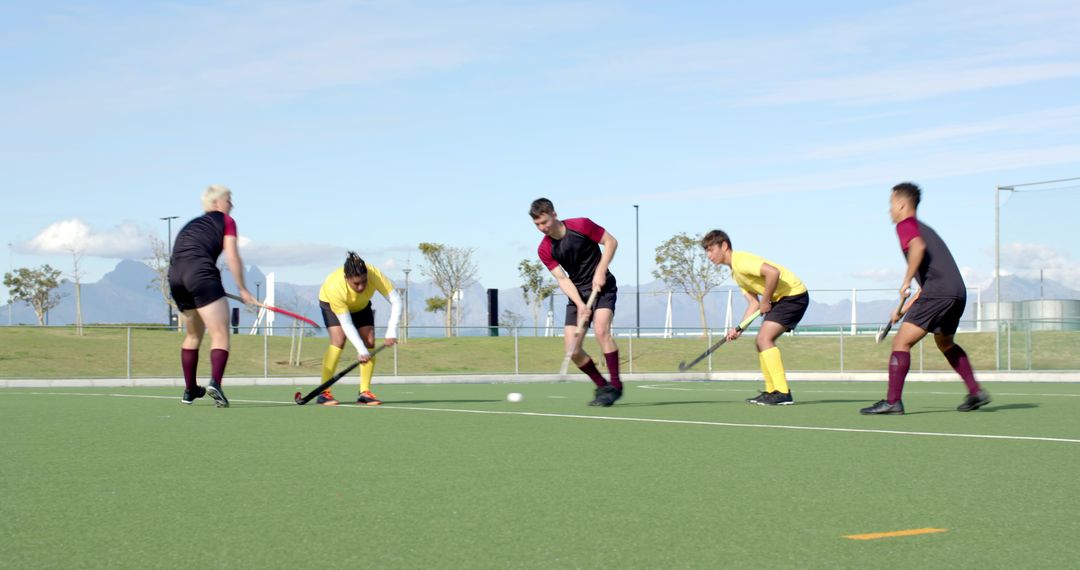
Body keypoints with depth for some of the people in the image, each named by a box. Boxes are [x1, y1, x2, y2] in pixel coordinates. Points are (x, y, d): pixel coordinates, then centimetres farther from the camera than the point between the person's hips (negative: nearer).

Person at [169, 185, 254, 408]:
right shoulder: (225, 221, 12)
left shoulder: (191, 225, 31)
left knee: (193, 335, 24)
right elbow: (232, 257, 2)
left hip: (174, 275, 7)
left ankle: (190, 390, 29)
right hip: (200, 273, -7)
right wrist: (242, 289, 5)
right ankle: (215, 382, -31)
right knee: (220, 334, -9)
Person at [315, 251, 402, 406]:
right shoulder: (334, 288, -42)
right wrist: (361, 349, -35)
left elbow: (396, 300, -29)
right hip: (331, 302, -4)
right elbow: (347, 324, -34)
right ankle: (324, 392, -19)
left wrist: (392, 332, -36)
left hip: (361, 305, 4)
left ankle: (364, 392, -5)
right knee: (338, 340, -24)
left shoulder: (375, 275, -37)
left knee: (370, 342, -11)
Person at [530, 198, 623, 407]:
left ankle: (616, 385, -17)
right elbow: (562, 279, -10)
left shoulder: (581, 225, -13)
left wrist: (600, 272, -15)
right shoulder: (544, 250, -6)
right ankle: (602, 386, 11)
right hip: (577, 295, 4)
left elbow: (611, 242, -5)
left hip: (603, 287, -4)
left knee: (601, 330, -27)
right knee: (572, 349, -7)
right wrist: (580, 304, -23)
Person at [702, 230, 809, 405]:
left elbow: (773, 272, -31)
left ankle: (783, 393, -20)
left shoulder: (741, 260, -17)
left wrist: (766, 301, -18)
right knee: (762, 341, 10)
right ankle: (772, 391, 14)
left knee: (765, 338, -18)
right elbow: (754, 303, 14)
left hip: (794, 294, -10)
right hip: (779, 299, 10)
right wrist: (739, 329, 2)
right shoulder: (736, 272, 16)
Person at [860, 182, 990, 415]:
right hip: (958, 292, 9)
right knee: (945, 343, 30)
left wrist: (906, 281, -18)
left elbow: (918, 247, -23)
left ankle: (892, 402, -15)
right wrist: (904, 310, 29)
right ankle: (976, 393, 28)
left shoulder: (906, 224, 2)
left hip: (937, 292, -9)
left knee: (901, 342, -8)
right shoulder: (925, 229, 29)